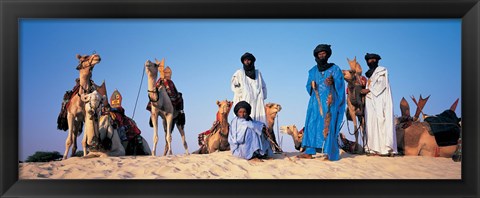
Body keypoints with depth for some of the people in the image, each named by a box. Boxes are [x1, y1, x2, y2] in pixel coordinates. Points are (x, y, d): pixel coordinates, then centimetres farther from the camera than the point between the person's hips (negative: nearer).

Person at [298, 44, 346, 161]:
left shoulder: (335, 69, 5)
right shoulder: (313, 71, 15)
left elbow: (340, 84, -2)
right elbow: (308, 86, 15)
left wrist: (333, 82, -21)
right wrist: (312, 86, -7)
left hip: (329, 102, -4)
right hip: (316, 101, 4)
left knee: (328, 126, -8)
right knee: (312, 125, -2)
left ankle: (330, 153, -6)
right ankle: (309, 152, -1)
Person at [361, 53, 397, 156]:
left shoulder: (382, 70, 3)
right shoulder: (370, 73, 24)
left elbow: (381, 84, -9)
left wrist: (368, 90, -11)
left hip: (380, 102, -7)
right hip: (371, 102, 7)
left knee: (381, 123, -14)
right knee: (371, 124, -2)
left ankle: (384, 148, -17)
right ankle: (374, 148, -5)